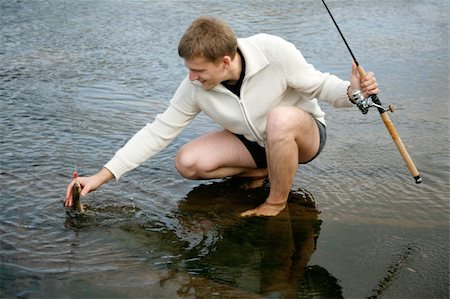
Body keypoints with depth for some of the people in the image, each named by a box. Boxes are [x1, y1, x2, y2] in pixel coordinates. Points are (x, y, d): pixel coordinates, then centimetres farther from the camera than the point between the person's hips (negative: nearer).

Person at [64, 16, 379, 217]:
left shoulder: (274, 52, -30)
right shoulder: (195, 87, -18)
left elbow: (318, 84, -17)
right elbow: (158, 132, -14)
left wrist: (351, 90, -41)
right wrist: (102, 176, -18)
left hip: (304, 132, -4)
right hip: (255, 142, 4)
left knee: (280, 117, -40)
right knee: (187, 162, -17)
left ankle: (277, 203, -17)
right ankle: (267, 170, 0)